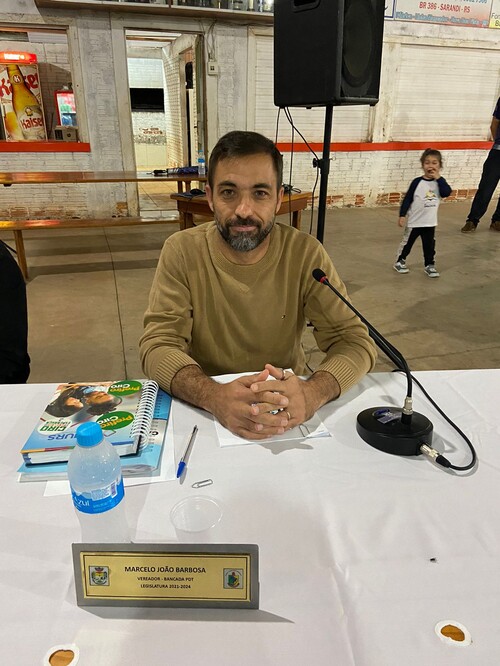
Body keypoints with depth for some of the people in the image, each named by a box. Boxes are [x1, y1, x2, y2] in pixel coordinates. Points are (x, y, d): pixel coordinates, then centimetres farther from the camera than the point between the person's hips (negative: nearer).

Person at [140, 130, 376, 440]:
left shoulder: (306, 253, -8)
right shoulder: (182, 251, -9)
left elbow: (355, 341, -9)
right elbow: (158, 345, -13)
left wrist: (312, 393, -31)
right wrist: (214, 396, -34)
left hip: (287, 401, 0)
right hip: (203, 407, 1)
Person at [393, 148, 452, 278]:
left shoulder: (440, 181, 0)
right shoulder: (417, 182, -10)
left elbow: (447, 193, -16)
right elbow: (407, 199, -8)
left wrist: (438, 178, -18)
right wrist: (402, 215, -13)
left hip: (430, 222, 3)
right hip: (414, 221, -3)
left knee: (429, 245, 9)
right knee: (407, 243, 9)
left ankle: (429, 265, 21)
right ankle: (399, 262, 25)